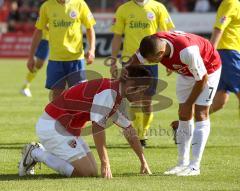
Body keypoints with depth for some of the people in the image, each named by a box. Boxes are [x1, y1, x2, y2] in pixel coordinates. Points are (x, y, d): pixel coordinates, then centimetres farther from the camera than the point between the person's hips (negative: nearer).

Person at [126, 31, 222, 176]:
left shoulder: (187, 51, -44)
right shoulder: (153, 44, -26)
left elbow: (202, 78, -29)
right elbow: (135, 60, -5)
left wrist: (189, 103, -17)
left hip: (209, 69, -7)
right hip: (187, 72, 7)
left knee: (201, 114, -13)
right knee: (184, 115, 2)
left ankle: (195, 166, -16)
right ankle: (183, 163, 6)